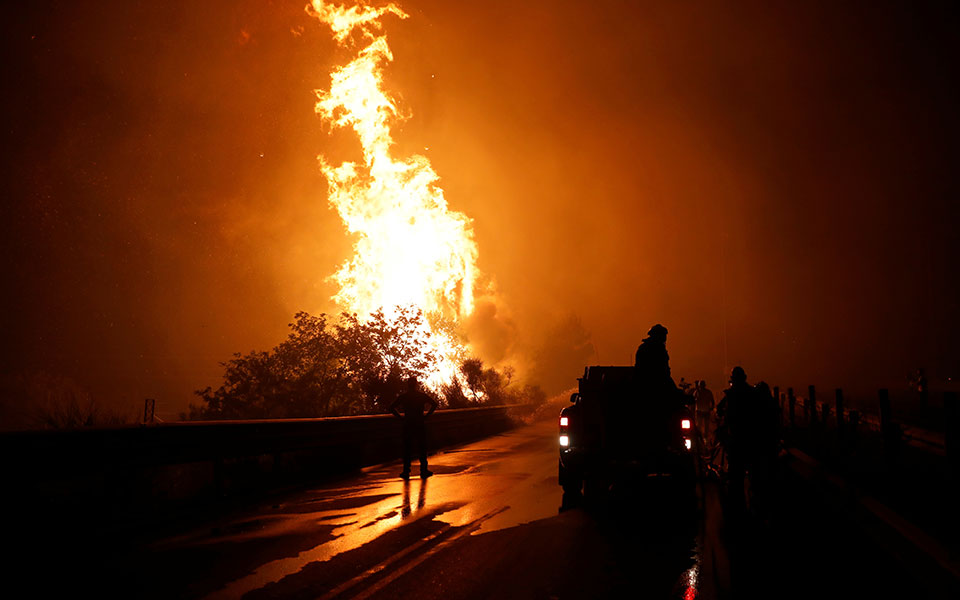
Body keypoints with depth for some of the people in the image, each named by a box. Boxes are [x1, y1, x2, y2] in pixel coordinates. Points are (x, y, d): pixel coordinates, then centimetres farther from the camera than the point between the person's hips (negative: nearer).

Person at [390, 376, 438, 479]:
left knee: (407, 449, 5)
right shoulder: (422, 395, 0)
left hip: (407, 425, 1)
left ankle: (406, 472, 3)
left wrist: (400, 417, 1)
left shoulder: (403, 396, 2)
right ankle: (423, 471, 6)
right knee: (422, 448, 7)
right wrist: (426, 415, -2)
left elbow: (392, 408, -4)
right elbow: (434, 404, -6)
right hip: (420, 425, -1)